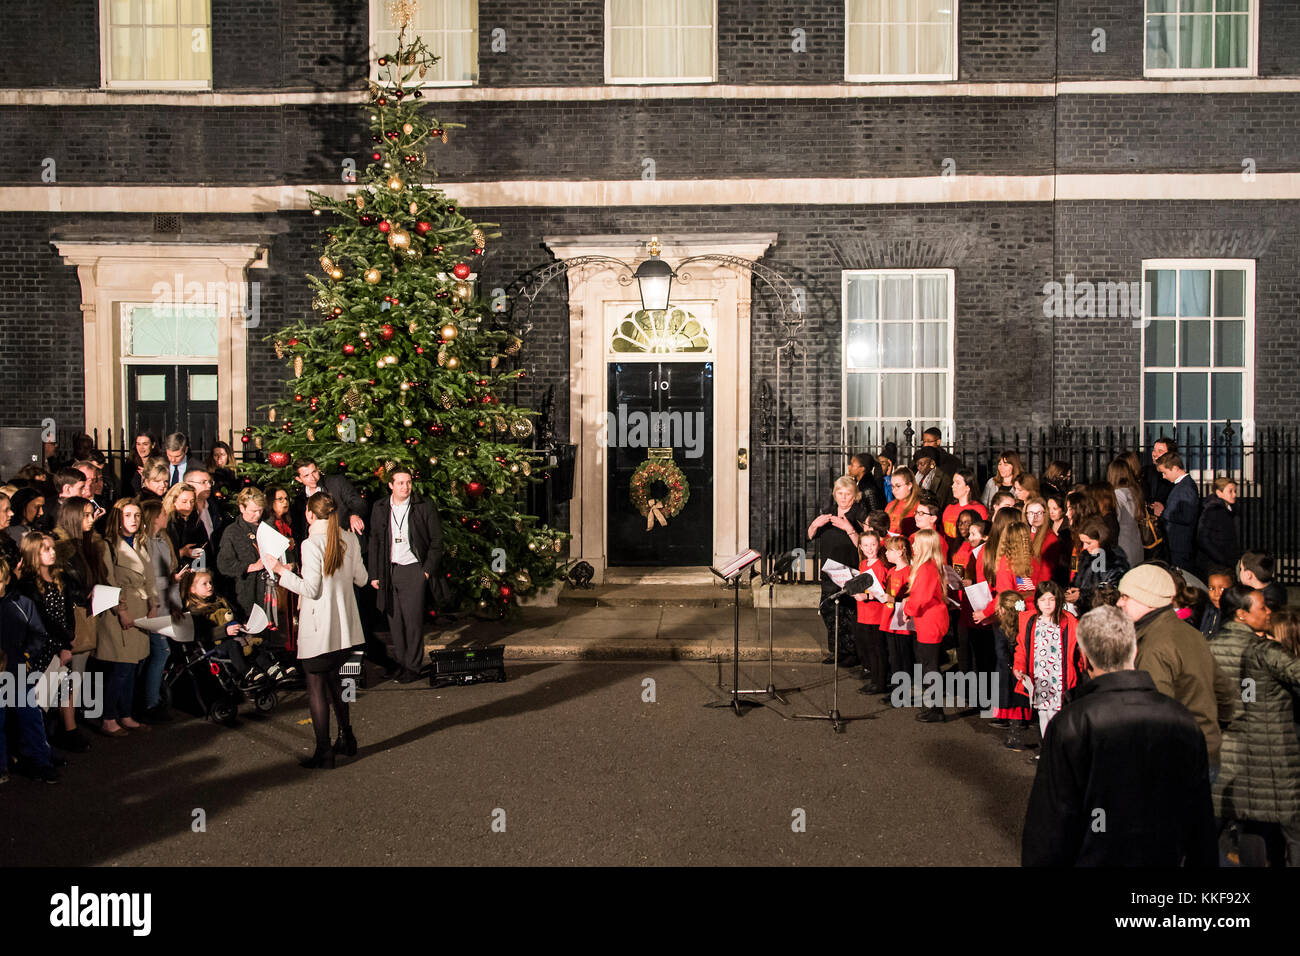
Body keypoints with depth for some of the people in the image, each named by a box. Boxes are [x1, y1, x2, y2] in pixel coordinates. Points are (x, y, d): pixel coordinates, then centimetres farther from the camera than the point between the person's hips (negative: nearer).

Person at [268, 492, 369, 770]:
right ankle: (346, 739, 28)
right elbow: (361, 579, 9)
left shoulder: (311, 544, -16)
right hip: (344, 625, 7)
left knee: (316, 686, 3)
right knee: (333, 679, 22)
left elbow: (311, 589, -17)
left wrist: (283, 572, -8)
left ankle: (324, 752, 5)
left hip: (319, 627, -6)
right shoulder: (349, 539, 2)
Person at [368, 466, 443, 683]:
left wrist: (428, 569, -6)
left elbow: (436, 540, 1)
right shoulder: (380, 508, 8)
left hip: (414, 569, -3)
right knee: (394, 620, 6)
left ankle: (413, 667, 5)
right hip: (389, 571, 3)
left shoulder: (424, 506, -1)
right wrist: (374, 574, 7)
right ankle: (399, 663, 18)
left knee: (413, 620, -4)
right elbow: (374, 542, 12)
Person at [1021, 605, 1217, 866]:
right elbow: (1202, 818, 2)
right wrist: (1203, 861, 14)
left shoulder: (1069, 724, -20)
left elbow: (1049, 824, -16)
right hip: (1167, 859, 4)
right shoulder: (1182, 720, -7)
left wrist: (1038, 863, -5)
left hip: (1091, 859, -4)